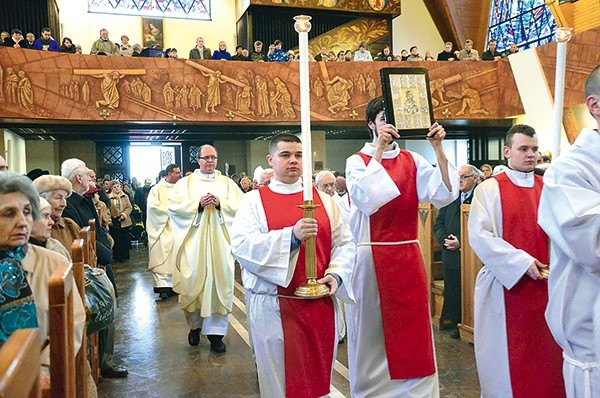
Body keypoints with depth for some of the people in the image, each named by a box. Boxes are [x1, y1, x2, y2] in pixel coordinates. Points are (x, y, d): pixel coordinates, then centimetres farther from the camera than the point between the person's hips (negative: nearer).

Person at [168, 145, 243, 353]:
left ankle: (216, 331, 7)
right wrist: (198, 204, -14)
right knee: (193, 281, 1)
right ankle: (195, 325, 23)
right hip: (193, 241, 0)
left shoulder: (227, 182, 11)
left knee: (219, 280, -2)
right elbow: (173, 206, -3)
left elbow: (240, 205, 1)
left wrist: (220, 203, -14)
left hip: (220, 241, 0)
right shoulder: (185, 183, 9)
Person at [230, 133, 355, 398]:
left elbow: (345, 242, 6)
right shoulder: (254, 200, 1)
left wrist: (336, 274, -12)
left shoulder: (324, 200, 9)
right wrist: (291, 236, -24)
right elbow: (241, 244, -13)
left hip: (321, 305, 3)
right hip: (274, 308, -2)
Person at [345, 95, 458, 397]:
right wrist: (379, 149, -20)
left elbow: (445, 194, -6)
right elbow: (366, 199, -21)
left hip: (408, 257, 3)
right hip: (371, 257, -3)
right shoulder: (357, 161, -2)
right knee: (373, 335, 6)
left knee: (412, 332, 9)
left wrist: (438, 148, -13)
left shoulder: (412, 161, 7)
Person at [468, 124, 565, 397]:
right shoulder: (489, 189, -5)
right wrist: (521, 262, -17)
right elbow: (479, 235, -14)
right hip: (506, 284, -4)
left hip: (545, 282, 4)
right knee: (507, 353, 7)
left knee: (544, 352, 11)